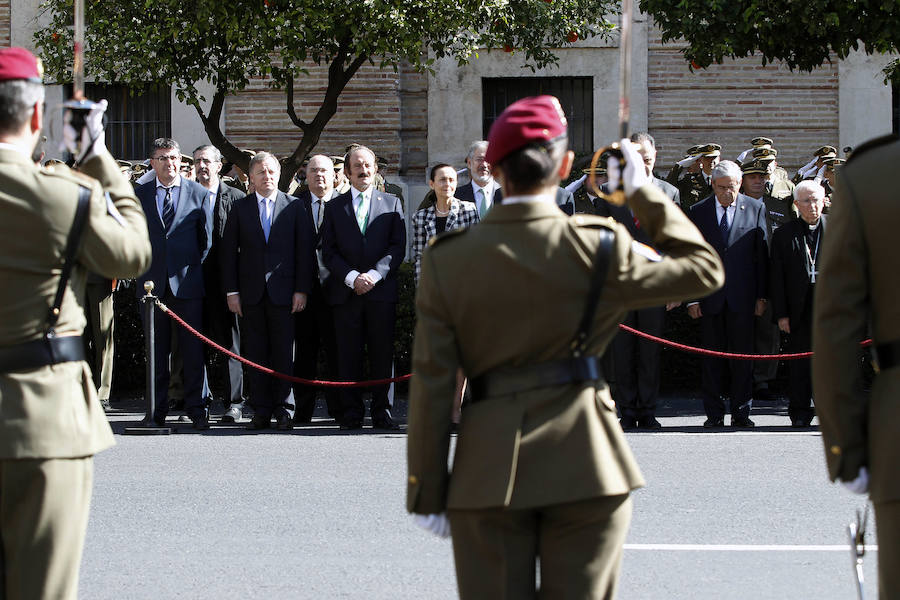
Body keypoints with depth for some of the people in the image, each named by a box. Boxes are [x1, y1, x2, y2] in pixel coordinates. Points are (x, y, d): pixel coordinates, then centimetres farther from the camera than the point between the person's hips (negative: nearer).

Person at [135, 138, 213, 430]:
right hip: (152, 282, 1)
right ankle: (157, 409, 9)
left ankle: (196, 408, 4)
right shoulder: (139, 195, 9)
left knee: (192, 349, -2)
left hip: (188, 282, -1)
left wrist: (195, 269, 1)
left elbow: (207, 239, 7)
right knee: (156, 350, 4)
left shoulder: (200, 194, 5)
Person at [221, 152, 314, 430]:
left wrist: (302, 289, -4)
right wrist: (231, 291, -1)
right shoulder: (240, 208, 8)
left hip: (283, 291, -1)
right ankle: (261, 411, 8)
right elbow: (229, 251, 7)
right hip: (251, 293, 1)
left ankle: (284, 411, 5)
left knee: (284, 354, -1)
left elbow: (305, 250, 3)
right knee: (256, 355, 3)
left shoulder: (295, 207, 5)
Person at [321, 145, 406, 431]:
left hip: (381, 291, 0)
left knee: (382, 354, 0)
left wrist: (374, 275, -12)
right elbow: (328, 252, 5)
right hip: (346, 292, 0)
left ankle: (381, 410, 6)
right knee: (349, 355, 0)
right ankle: (351, 412, 5)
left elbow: (397, 248, 3)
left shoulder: (391, 203, 11)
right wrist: (352, 278, -10)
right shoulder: (334, 206, 11)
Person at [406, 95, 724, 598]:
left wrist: (427, 494, 5)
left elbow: (432, 386, -1)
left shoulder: (447, 261, -2)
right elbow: (704, 269, 5)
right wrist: (644, 192, 13)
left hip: (488, 468, 1)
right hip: (585, 464, -1)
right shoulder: (598, 249, -7)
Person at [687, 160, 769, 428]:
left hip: (742, 296, -1)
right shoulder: (698, 212, 5)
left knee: (742, 354, 1)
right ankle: (714, 413, 8)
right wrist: (692, 298, -2)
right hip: (710, 295, 1)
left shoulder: (755, 209, 4)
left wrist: (761, 295, 1)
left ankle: (741, 412, 8)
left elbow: (762, 254, 5)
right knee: (712, 356, 3)